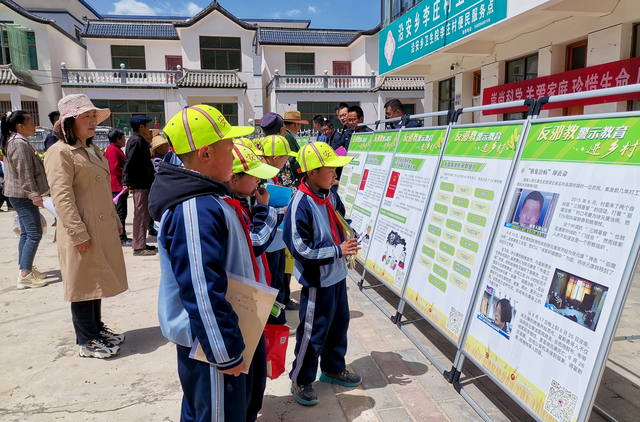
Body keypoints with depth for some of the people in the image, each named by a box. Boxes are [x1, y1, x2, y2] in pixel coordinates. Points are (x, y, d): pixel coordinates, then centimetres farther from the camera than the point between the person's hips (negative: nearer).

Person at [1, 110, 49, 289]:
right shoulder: (20, 143, -16)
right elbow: (25, 173, -21)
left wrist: (33, 194, 23)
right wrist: (34, 195, -20)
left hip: (20, 195, 11)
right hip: (23, 195, -11)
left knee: (26, 233, 15)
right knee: (34, 233, -9)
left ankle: (26, 269, 22)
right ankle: (25, 274, -5)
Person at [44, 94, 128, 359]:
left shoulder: (92, 150, 16)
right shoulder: (60, 152, -13)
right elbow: (62, 197, -19)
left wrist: (116, 220, 19)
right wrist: (78, 233, -22)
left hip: (103, 228, 9)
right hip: (82, 232, -9)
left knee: (97, 280, 17)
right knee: (83, 285, 2)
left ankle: (97, 329, 31)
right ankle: (87, 342, 14)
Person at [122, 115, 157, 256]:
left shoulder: (138, 140, 18)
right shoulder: (137, 140, -13)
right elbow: (129, 162, -20)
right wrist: (127, 182, -22)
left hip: (142, 183, 11)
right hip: (141, 183, -11)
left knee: (143, 214, 16)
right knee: (141, 214, -7)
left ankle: (140, 244, 24)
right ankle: (139, 247, -3)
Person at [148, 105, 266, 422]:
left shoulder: (208, 196, 6)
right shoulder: (194, 210, -28)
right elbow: (202, 292, -30)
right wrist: (226, 354, -22)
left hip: (220, 333, 10)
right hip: (208, 339, -10)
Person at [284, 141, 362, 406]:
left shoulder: (330, 196, 1)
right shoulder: (300, 205, -24)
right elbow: (301, 249, -25)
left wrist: (350, 239, 0)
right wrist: (338, 251, -23)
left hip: (337, 274, 8)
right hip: (317, 280, -8)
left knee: (339, 323, 22)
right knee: (313, 332, 6)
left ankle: (334, 369, 43)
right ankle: (301, 380, 27)